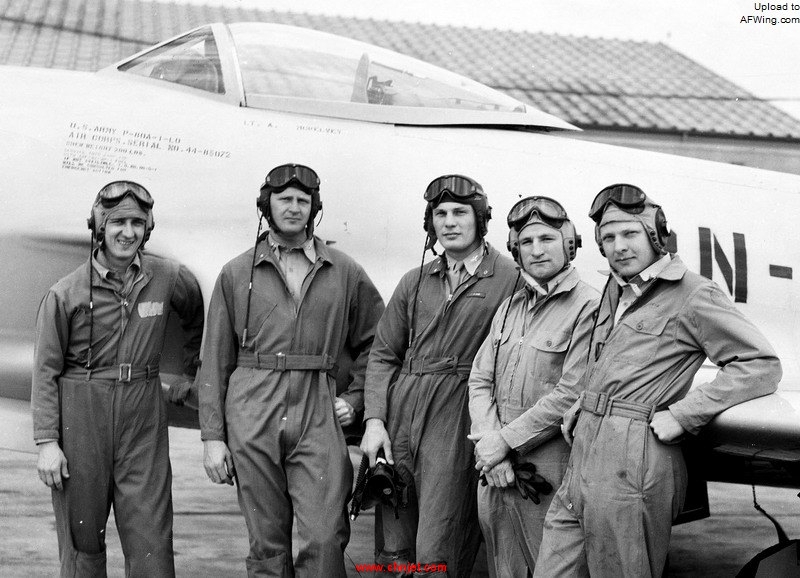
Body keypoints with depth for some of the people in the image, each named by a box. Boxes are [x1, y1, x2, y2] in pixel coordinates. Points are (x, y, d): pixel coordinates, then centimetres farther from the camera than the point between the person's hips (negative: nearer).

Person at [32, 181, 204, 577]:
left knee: (151, 537, 0)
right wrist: (47, 442, -8)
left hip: (143, 415, 2)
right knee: (82, 537, 8)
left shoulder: (168, 278, 2)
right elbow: (46, 370, -3)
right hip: (80, 417, -1)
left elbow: (196, 315, 23)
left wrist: (192, 370, 27)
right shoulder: (65, 293, -4)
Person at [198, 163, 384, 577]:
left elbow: (373, 342, 20)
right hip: (251, 418, 0)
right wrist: (212, 436, 2)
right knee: (266, 544, 5)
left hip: (319, 418, 0)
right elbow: (215, 360, 8)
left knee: (326, 539, -8)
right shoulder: (236, 274, 9)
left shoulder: (345, 272, 10)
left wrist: (355, 398, 7)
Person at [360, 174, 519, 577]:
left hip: (457, 418, -5)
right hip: (400, 409, 5)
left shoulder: (510, 279, -3)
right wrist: (374, 419, 2)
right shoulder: (414, 282, 13)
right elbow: (383, 355, 14)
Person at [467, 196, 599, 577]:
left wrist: (504, 442, -14)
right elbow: (480, 379, 7)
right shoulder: (510, 307, 12)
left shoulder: (588, 309, -11)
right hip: (494, 472, 6)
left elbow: (571, 396, -17)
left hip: (547, 472, -6)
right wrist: (487, 443, -9)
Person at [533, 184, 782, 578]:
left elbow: (762, 367, -11)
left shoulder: (693, 295, -4)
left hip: (632, 469, -8)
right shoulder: (616, 290, 21)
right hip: (580, 466, 8)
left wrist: (681, 416, -14)